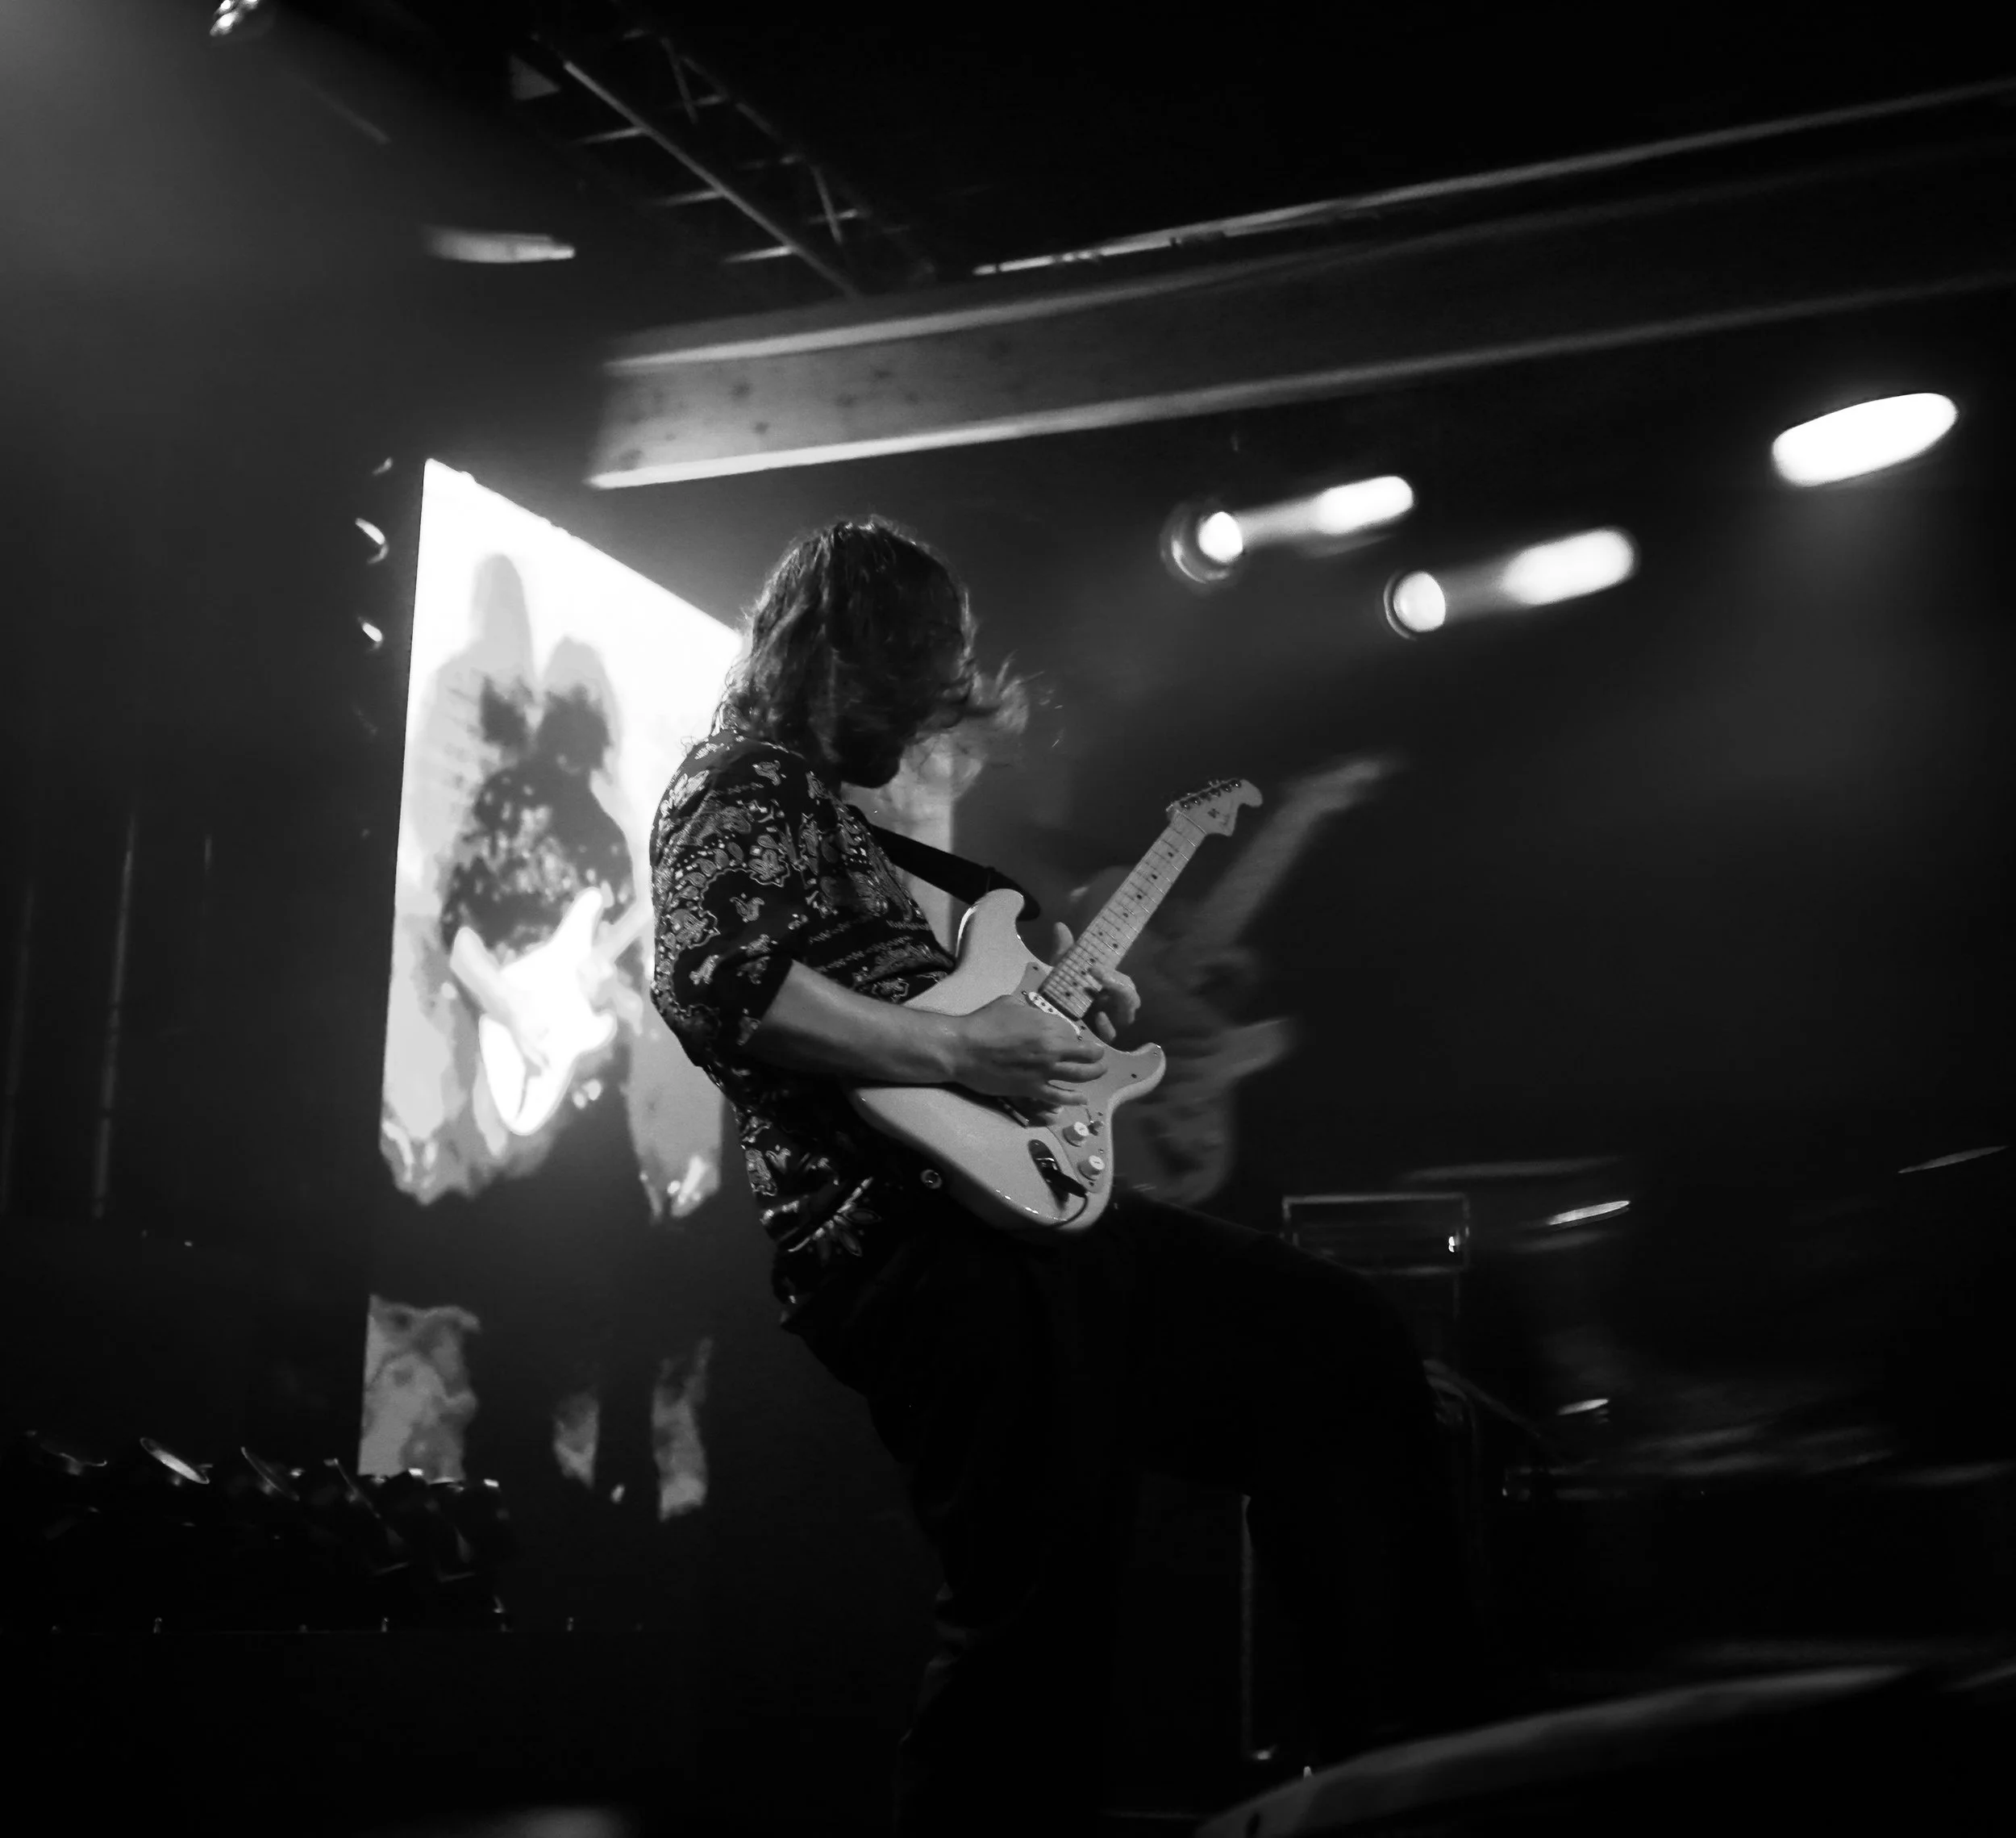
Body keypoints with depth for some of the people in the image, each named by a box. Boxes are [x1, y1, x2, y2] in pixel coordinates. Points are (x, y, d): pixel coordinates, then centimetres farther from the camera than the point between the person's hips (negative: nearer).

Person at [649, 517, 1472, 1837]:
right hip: (918, 1235, -10)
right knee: (1045, 1616, -17)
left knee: (1348, 1346, 10)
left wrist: (1071, 1006, 18)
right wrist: (959, 1053, -20)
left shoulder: (865, 809, 26)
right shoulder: (743, 786, -3)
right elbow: (713, 980, -22)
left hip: (1039, 1192, 10)